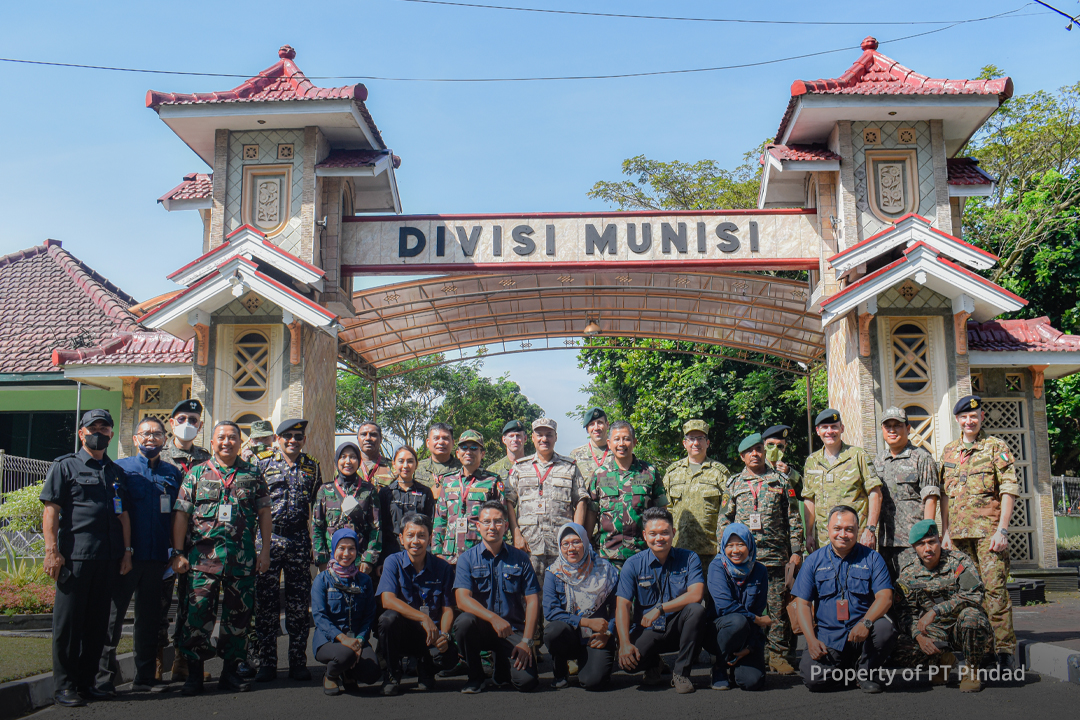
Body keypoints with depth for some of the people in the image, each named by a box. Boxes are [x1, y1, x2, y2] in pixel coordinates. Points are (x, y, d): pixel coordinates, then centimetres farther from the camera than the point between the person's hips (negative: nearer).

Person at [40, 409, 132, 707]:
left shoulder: (116, 471, 18)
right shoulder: (65, 466, 3)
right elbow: (51, 510, -4)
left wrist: (126, 551, 12)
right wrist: (52, 551, -12)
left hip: (109, 559, 5)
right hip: (75, 557, -5)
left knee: (98, 623, 9)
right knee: (69, 622, 0)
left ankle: (86, 681, 18)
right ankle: (64, 685, 8)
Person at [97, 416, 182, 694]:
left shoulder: (173, 473, 12)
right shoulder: (121, 468, 2)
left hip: (158, 557, 3)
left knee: (150, 618, 10)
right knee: (112, 615, 0)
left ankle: (145, 677, 19)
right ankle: (103, 677, 9)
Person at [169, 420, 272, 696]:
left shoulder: (253, 474, 9)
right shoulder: (196, 473, 7)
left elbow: (264, 514, 10)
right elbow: (181, 515, 5)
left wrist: (265, 550, 3)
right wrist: (178, 552, -2)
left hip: (243, 558, 1)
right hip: (203, 556, -1)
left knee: (238, 614, 5)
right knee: (198, 613, -4)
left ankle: (230, 672, 17)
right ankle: (194, 673, 7)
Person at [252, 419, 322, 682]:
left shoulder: (312, 467, 10)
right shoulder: (262, 462, 3)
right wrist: (255, 538, -2)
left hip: (300, 540, 2)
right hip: (268, 539, -2)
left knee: (299, 603, 5)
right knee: (266, 603, 2)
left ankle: (298, 663, 13)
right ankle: (266, 663, 10)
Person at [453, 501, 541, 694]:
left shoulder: (520, 558, 4)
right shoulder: (467, 558, 0)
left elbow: (533, 600, 1)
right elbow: (462, 599, -14)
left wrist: (526, 640, -10)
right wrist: (493, 618, -30)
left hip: (512, 630, 0)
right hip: (481, 627, 0)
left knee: (527, 681, -22)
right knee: (464, 621, -35)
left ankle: (502, 671, 17)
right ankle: (475, 676, -8)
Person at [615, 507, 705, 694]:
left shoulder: (689, 559, -3)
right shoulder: (633, 564, -2)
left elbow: (696, 594, -18)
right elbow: (622, 605, -9)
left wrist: (660, 609, -23)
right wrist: (625, 643, -23)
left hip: (677, 628, 0)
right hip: (647, 631, 0)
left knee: (696, 610, -31)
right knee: (627, 660, -29)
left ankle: (681, 672, -13)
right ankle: (652, 664, 11)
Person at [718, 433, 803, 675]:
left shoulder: (779, 481, 8)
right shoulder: (734, 484, 11)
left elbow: (793, 519, 8)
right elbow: (724, 520, 12)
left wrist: (796, 550, 1)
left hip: (777, 556, -1)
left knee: (779, 607, -1)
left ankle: (780, 655, 7)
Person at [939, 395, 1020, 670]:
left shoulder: (996, 447, 1)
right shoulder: (948, 451, 15)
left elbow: (1009, 490, -5)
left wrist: (1002, 530, -14)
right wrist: (945, 532, 9)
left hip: (988, 530, -5)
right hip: (959, 532, 5)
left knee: (994, 587, -10)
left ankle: (1004, 648, -5)